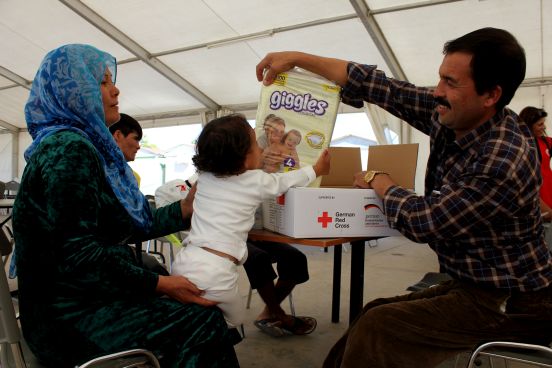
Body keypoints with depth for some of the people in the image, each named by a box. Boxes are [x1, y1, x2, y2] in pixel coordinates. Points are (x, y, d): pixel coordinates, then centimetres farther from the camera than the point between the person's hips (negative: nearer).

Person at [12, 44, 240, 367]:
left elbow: (128, 225, 12)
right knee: (203, 322, -11)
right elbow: (77, 252, -25)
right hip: (71, 313, -9)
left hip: (85, 295, 9)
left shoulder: (88, 146, 12)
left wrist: (185, 209, 12)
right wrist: (158, 284, -20)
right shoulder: (68, 149, -18)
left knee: (201, 312, 3)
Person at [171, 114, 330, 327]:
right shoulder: (257, 182, -3)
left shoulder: (204, 176, 8)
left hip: (183, 263, 5)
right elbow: (288, 180, 16)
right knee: (234, 320, 22)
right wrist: (317, 170, 36)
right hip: (213, 274, -4)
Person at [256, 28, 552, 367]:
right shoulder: (447, 115, -6)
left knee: (376, 328, -16)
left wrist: (378, 181, -5)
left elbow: (421, 222, -23)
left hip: (510, 305, -7)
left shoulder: (502, 159, -29)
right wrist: (296, 57, -1)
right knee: (372, 314, 7)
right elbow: (376, 85, -3)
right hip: (471, 285, 8)